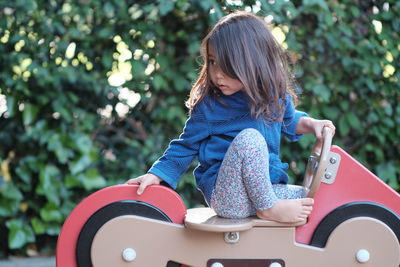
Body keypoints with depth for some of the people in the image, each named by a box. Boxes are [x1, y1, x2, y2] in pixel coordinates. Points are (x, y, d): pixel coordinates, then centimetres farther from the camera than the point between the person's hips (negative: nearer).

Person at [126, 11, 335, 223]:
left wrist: (311, 124, 6)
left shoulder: (276, 95, 1)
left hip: (268, 187, 5)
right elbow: (186, 146, 1)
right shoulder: (208, 104, -9)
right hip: (223, 196, -4)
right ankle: (268, 208, -18)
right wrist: (156, 174, -8)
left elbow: (288, 120, 24)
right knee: (248, 137, -31)